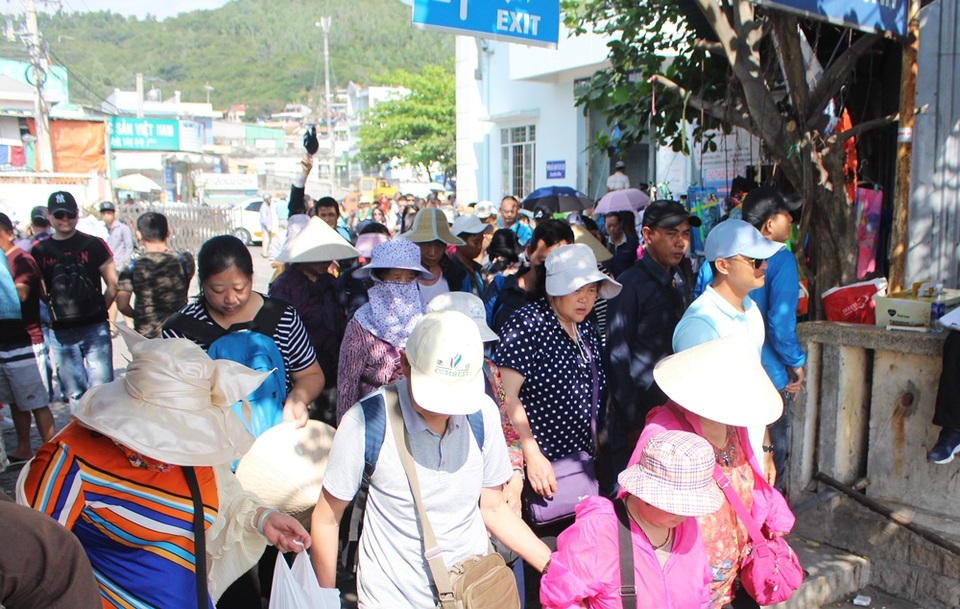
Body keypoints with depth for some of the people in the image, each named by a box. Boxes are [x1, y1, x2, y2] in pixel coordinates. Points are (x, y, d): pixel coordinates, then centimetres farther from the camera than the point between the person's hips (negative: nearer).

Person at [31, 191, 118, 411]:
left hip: (95, 329, -2)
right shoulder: (39, 251, 6)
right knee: (74, 393, 9)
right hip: (60, 334, 2)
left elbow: (113, 285, 3)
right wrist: (52, 313, 4)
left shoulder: (94, 244, 1)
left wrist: (98, 311, 1)